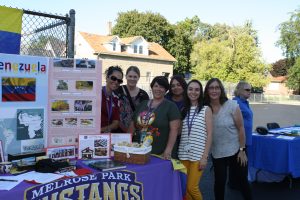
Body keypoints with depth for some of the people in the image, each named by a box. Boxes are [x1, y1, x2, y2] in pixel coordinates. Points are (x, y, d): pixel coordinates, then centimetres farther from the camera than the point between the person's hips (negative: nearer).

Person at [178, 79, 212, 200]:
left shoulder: (206, 110, -1)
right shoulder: (183, 110, 9)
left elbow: (209, 135, -4)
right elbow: (178, 132, 10)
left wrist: (205, 156, -10)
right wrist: (178, 153, 2)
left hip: (198, 154, -3)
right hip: (183, 154, 4)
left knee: (192, 187, -3)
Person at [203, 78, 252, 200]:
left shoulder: (232, 105, -12)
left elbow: (241, 128, -8)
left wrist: (242, 150, -8)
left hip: (236, 151, -1)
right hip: (217, 153, 2)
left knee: (242, 180, 11)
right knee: (219, 182, 10)